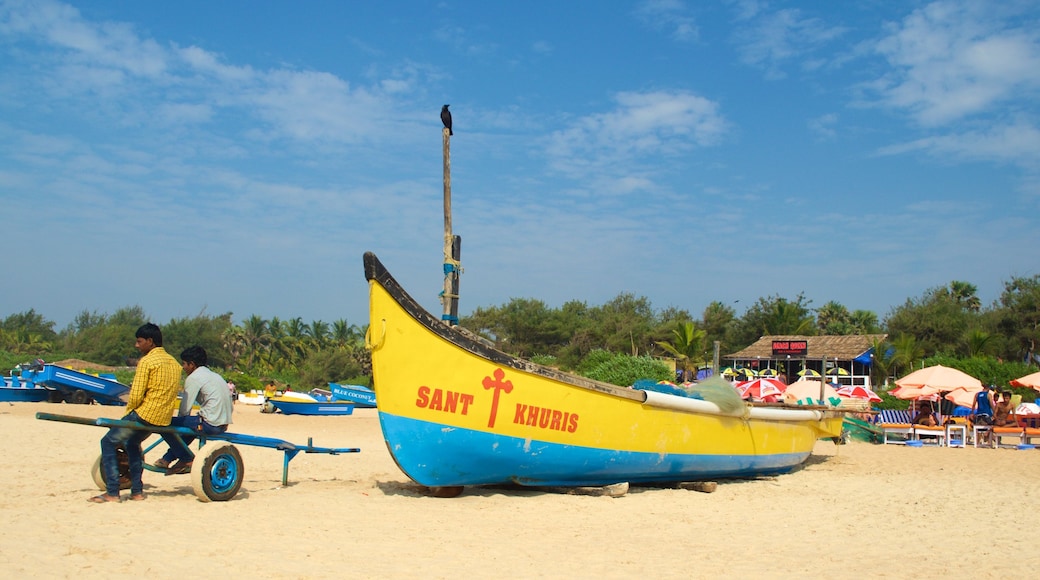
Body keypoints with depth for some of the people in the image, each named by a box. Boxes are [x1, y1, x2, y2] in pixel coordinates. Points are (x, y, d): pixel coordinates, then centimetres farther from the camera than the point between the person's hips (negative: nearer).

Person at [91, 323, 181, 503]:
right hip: (164, 420, 8)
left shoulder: (146, 361, -11)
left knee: (108, 442, 9)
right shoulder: (174, 363, 12)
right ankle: (137, 491, 25)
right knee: (132, 443, 29)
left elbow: (135, 396, -14)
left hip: (144, 415, -8)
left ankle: (112, 492, 4)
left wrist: (128, 413, 4)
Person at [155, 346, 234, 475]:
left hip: (210, 424, -9)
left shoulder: (194, 378, -5)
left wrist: (180, 421, 14)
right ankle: (168, 459, 35)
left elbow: (184, 409, -7)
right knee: (188, 422, 34)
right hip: (224, 424, 9)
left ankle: (186, 458, 10)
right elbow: (230, 407, 19)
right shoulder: (214, 376, 20)